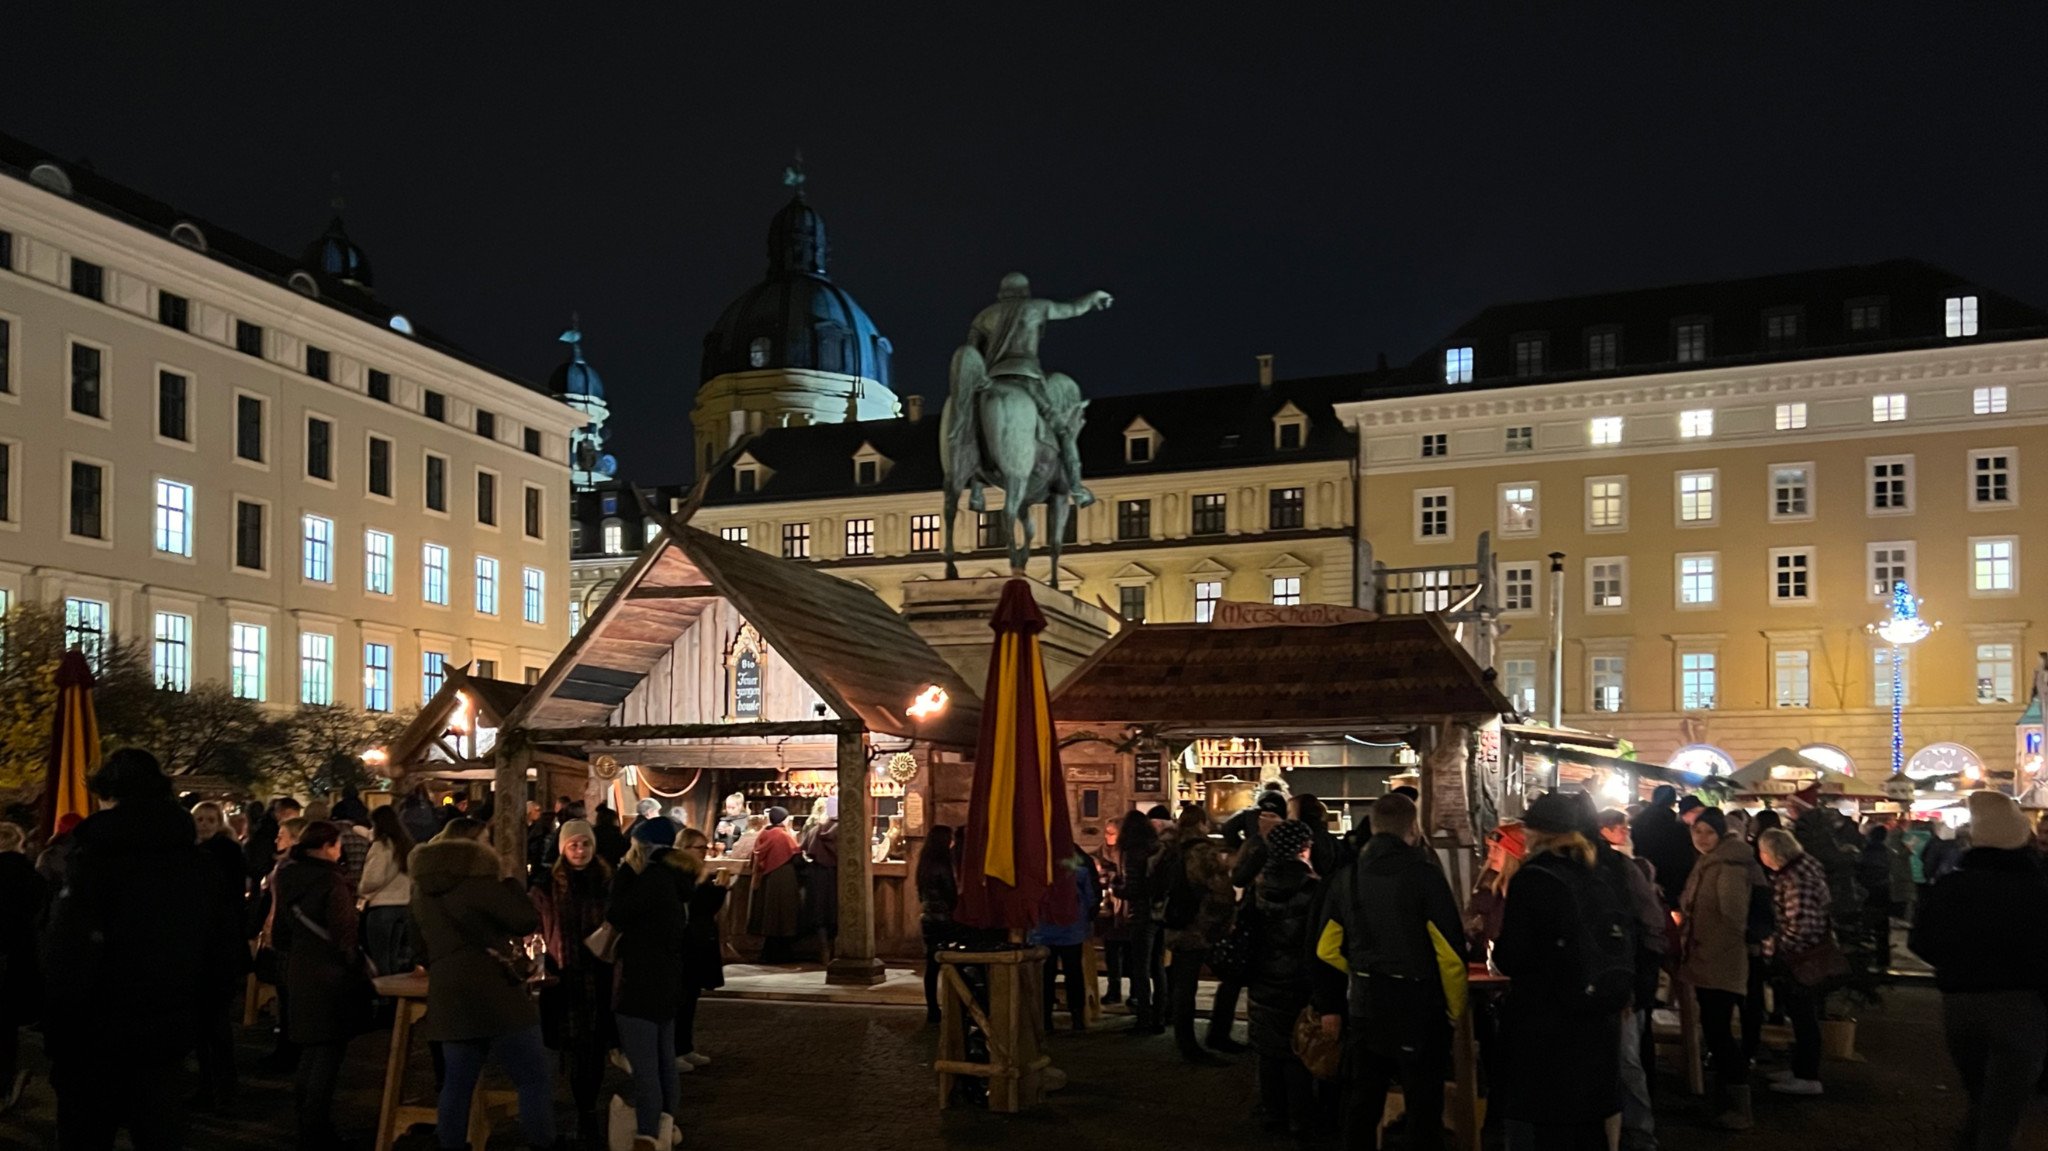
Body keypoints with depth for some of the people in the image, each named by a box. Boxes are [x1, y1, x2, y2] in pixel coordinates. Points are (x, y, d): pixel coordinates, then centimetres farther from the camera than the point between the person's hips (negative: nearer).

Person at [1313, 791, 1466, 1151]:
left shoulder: (1347, 877, 4)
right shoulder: (1425, 875, -11)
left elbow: (1327, 951, 6)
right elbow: (1450, 952, -14)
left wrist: (1330, 1005, 14)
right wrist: (1456, 1008, -3)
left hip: (1365, 1004, 5)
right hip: (1417, 1005, -5)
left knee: (1362, 1102, 15)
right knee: (1424, 1105, 5)